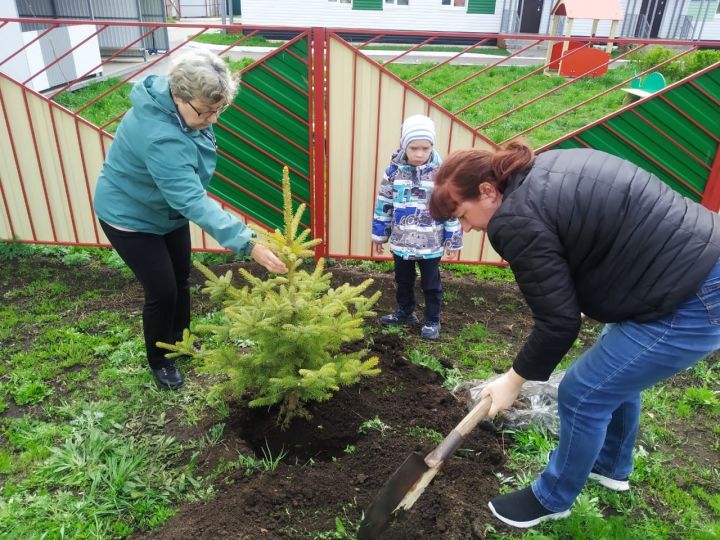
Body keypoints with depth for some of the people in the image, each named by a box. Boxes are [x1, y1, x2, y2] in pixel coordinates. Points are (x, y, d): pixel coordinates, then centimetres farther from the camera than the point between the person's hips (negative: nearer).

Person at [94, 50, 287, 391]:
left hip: (168, 208, 8)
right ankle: (158, 361, 25)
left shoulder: (184, 106, -14)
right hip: (130, 216, -8)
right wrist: (248, 244, -55)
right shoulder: (160, 136, -41)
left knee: (181, 277, 17)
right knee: (162, 291, -1)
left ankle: (180, 340, 41)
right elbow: (193, 201, -49)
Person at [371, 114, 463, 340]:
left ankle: (432, 321, 29)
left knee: (431, 285, 12)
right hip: (401, 241, 3)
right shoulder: (394, 170, -7)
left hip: (431, 244, -2)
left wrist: (452, 239, -2)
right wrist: (379, 234, 7)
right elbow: (384, 204, 3)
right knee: (403, 281, 21)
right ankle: (405, 312, 42)